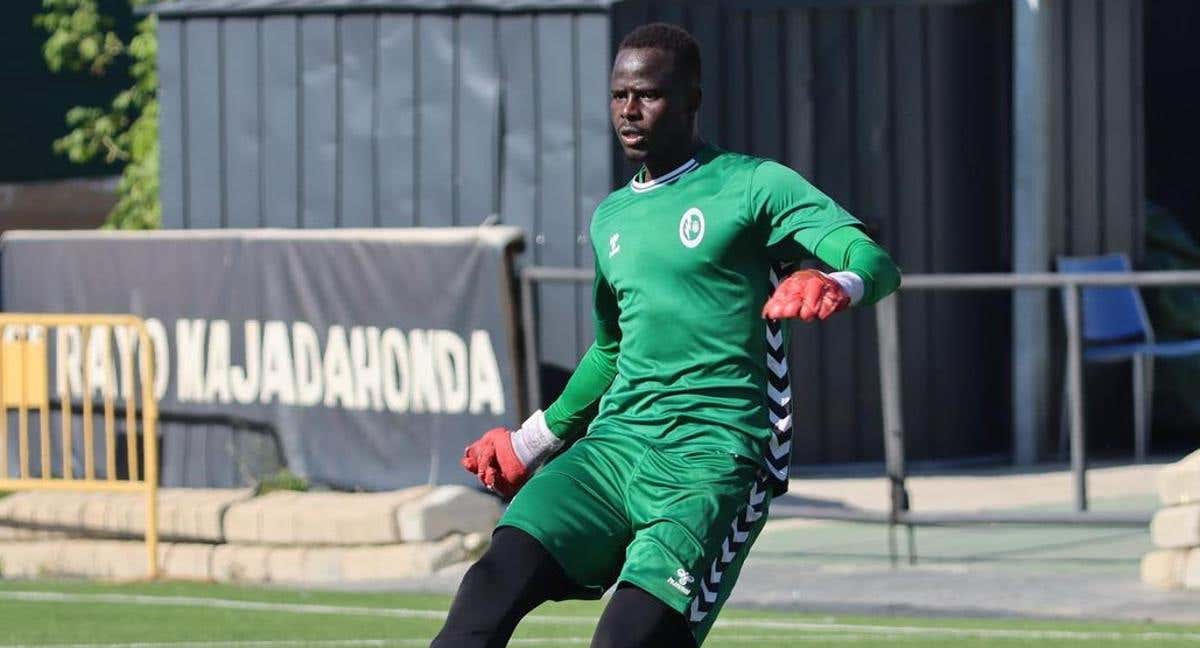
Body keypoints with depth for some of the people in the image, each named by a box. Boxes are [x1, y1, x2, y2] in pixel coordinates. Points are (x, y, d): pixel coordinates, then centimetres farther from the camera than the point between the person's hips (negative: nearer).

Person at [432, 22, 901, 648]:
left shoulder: (752, 186, 1)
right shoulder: (611, 219, 21)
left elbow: (875, 261, -11)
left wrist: (836, 285, -34)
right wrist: (534, 439, 40)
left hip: (713, 455, -5)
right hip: (616, 443, 5)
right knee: (496, 579, -20)